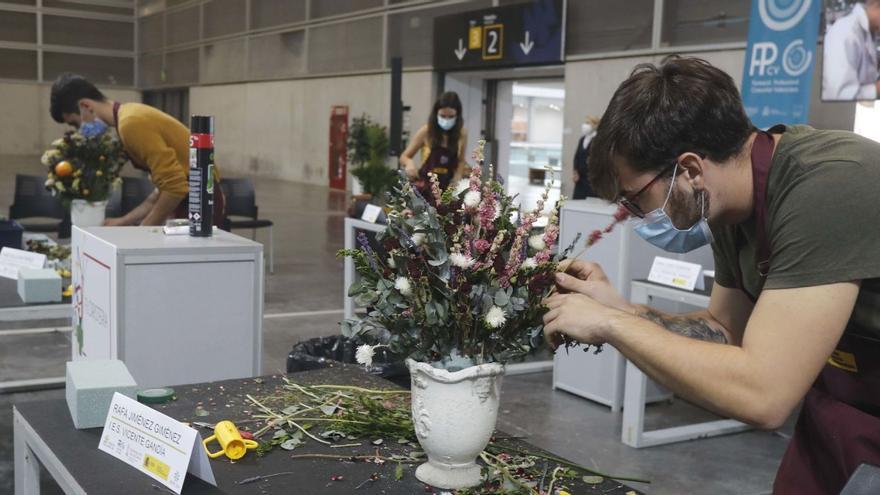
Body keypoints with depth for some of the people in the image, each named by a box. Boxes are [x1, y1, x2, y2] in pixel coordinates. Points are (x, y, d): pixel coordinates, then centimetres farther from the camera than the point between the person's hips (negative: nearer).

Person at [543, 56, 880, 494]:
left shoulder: (825, 187, -29)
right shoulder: (733, 207, -2)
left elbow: (761, 394, -32)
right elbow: (727, 332, 9)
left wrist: (610, 324, -23)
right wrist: (619, 310, -6)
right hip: (839, 409, 7)